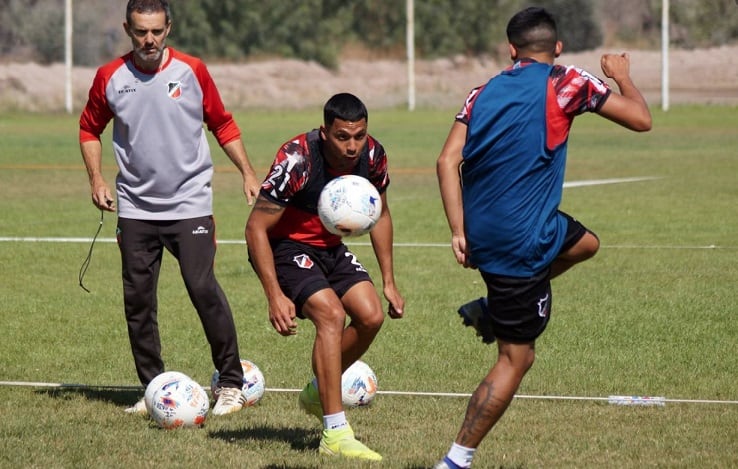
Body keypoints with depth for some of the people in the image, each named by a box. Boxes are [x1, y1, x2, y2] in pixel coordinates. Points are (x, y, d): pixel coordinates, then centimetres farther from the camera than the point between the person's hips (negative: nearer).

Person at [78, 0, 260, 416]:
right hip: (135, 206, 3)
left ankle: (232, 383, -3)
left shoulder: (192, 71, -3)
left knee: (203, 287, -13)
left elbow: (222, 124, 8)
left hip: (190, 204, -2)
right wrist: (97, 179, 2)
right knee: (137, 299, 3)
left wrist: (248, 173, 2)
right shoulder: (110, 78, -1)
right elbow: (90, 128, 14)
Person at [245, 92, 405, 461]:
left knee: (371, 316, -7)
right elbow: (256, 228, -25)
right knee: (331, 314, -24)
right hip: (285, 246, -7)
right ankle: (335, 435, -23)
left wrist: (388, 282, 6)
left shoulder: (372, 156, -13)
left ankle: (317, 393, 19)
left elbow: (379, 216, 7)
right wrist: (275, 296, -30)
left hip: (329, 246, 7)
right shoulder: (296, 161, -31)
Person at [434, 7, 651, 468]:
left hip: (481, 231, 7)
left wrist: (460, 232, -2)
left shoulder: (484, 93, 8)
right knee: (516, 359, 1)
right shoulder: (566, 83, -6)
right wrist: (623, 77, 19)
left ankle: (492, 310, 24)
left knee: (584, 243, 31)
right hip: (521, 240, -7)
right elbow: (641, 119, 0)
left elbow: (448, 162, -2)